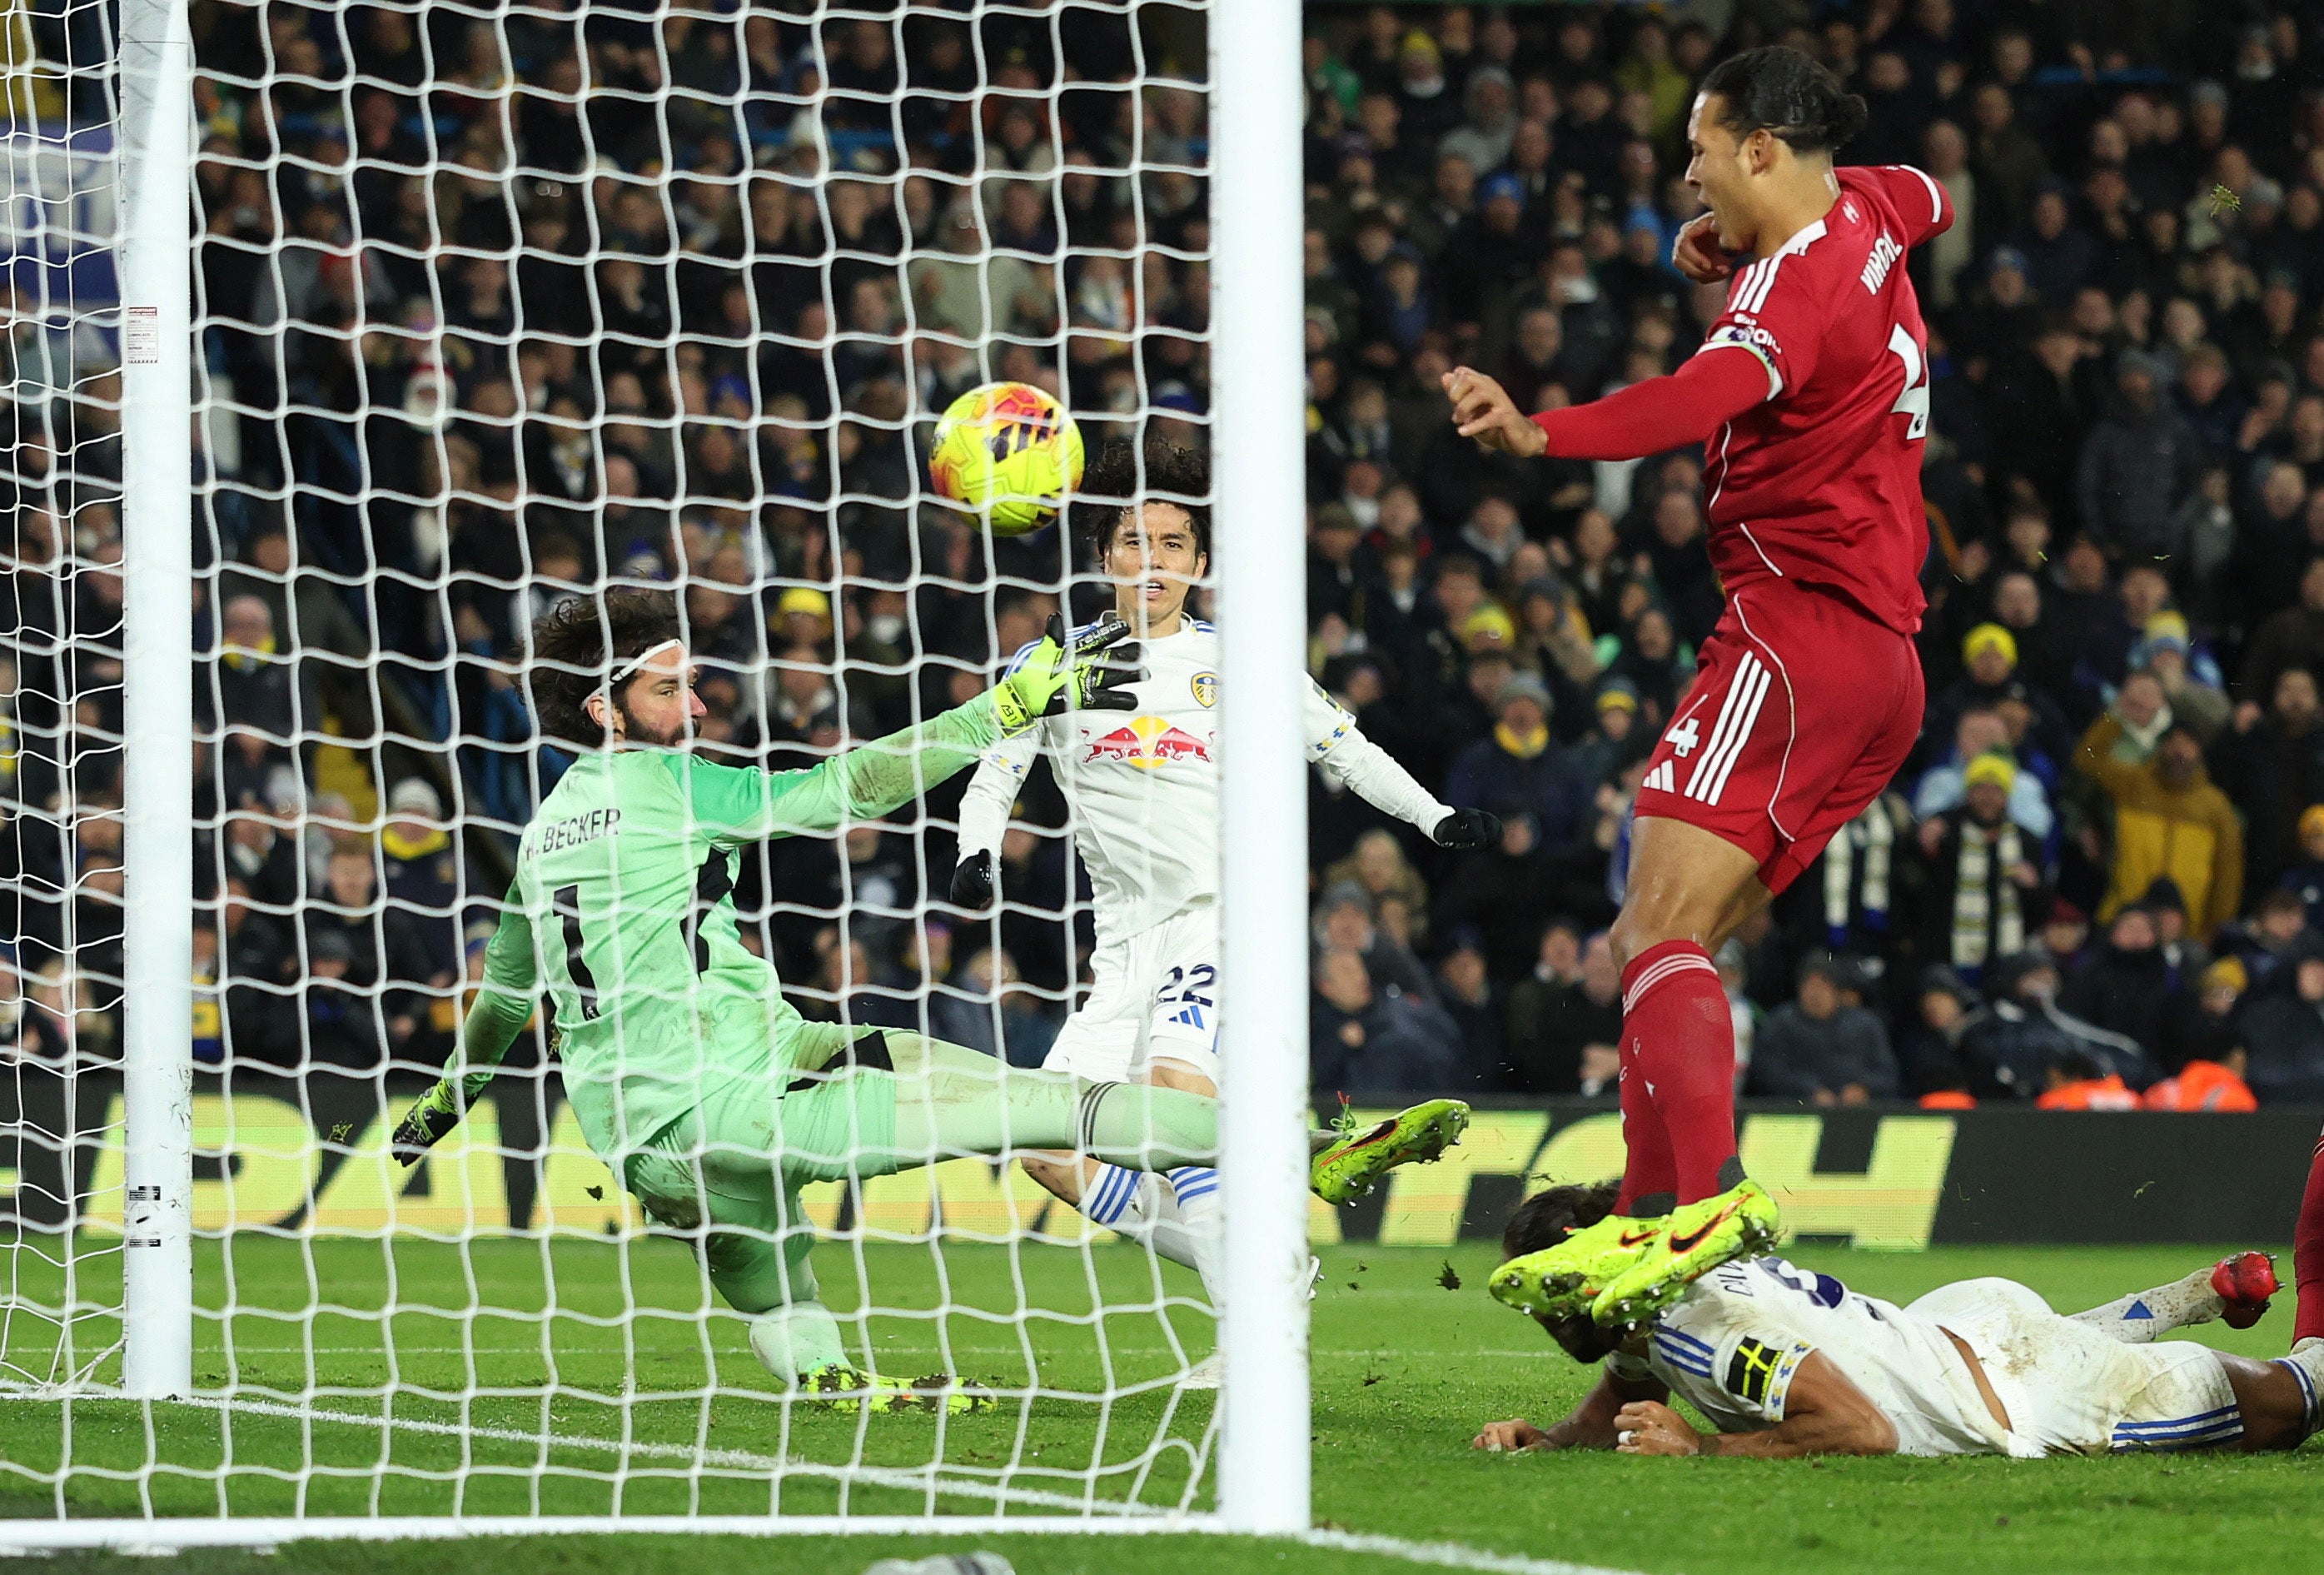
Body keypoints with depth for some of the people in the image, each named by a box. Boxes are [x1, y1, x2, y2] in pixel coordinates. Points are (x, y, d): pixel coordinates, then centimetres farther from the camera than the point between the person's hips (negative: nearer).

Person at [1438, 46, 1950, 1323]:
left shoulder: (1798, 286, -15)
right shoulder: (1864, 222, 13)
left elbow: (1708, 396, -37)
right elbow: (1925, 197, 40)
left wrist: (1544, 435, -53)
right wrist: (1747, 242, 25)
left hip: (1797, 627, -10)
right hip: (1883, 654, 10)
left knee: (1661, 932, -20)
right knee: (1657, 944, 9)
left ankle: (1693, 1203, -35)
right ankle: (1660, 1207, 2)